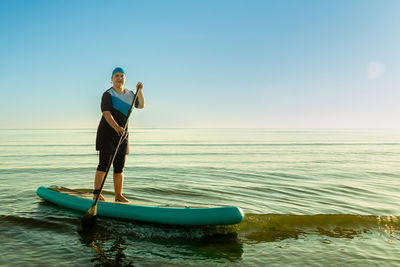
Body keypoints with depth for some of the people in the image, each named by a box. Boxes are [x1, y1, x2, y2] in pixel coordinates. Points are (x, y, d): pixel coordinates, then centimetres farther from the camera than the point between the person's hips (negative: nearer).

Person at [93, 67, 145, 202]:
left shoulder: (129, 94, 13)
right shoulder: (108, 94, -8)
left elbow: (141, 105, 9)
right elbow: (106, 113, -21)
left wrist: (139, 90, -6)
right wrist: (116, 127, -36)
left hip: (123, 134, 6)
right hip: (107, 132, -6)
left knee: (120, 166, 6)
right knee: (104, 164, -7)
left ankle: (118, 195, 13)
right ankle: (96, 194, 2)